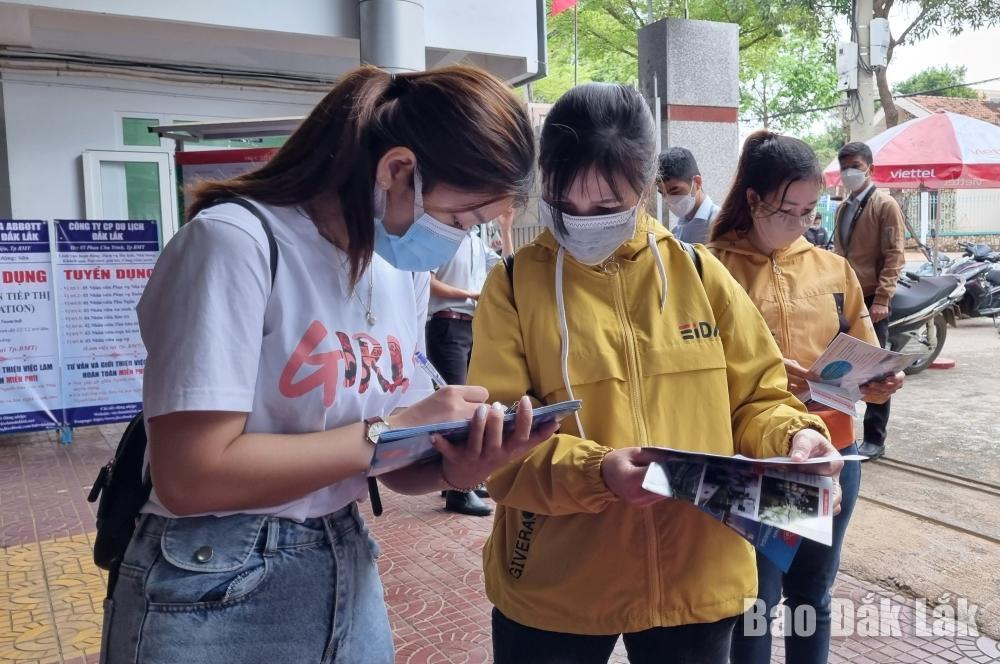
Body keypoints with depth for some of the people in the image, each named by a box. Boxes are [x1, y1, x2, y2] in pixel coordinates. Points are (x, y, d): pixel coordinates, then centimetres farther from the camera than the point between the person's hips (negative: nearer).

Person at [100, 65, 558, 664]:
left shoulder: (407, 271, 2)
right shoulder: (239, 242, -19)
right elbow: (192, 477, -24)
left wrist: (455, 468, -14)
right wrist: (390, 430, -21)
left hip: (349, 574, 7)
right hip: (215, 593, -6)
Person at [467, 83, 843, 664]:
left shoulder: (698, 273, 1)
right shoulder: (516, 285, -5)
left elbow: (756, 400, 7)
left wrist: (793, 436, -14)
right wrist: (594, 471, -24)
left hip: (698, 580, 3)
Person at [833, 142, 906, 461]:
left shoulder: (886, 206, -4)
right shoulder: (843, 208, 17)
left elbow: (894, 256, -10)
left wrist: (882, 299, -18)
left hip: (871, 300, -6)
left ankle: (874, 438, 8)